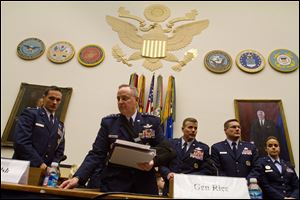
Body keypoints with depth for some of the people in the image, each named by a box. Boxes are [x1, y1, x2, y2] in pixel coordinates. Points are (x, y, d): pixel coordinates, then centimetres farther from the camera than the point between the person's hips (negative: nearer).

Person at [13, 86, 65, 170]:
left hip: (45, 170, 4)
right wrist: (39, 163, -16)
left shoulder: (60, 126, 14)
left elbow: (59, 151, 12)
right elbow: (21, 141, -13)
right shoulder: (30, 113, -1)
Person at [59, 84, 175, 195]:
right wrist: (78, 178, -18)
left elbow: (166, 150, 0)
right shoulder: (108, 123, 1)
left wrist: (154, 162, -20)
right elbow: (97, 154, -5)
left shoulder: (152, 122, 1)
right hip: (114, 185, 0)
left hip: (145, 185, 1)